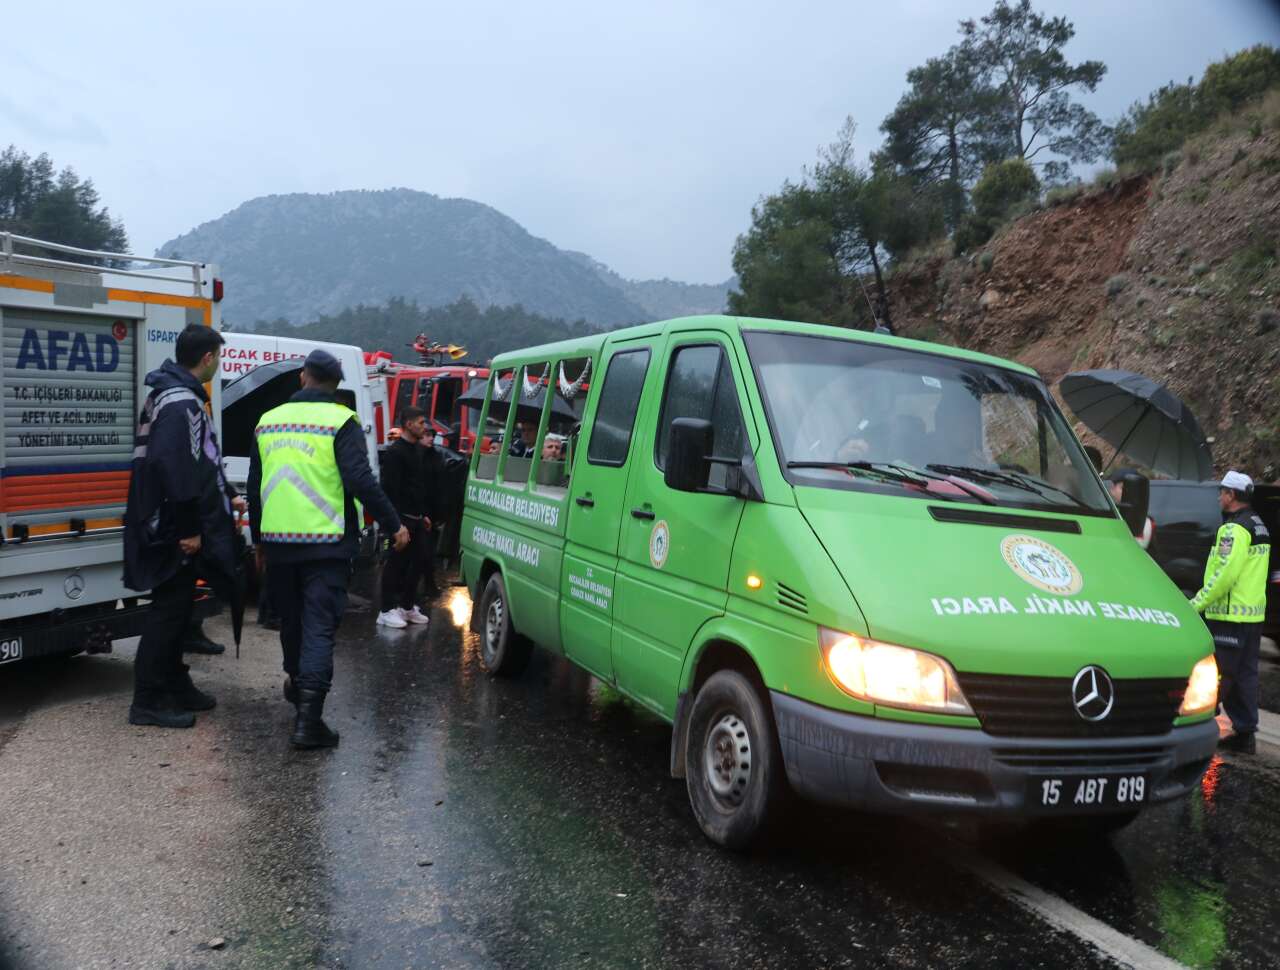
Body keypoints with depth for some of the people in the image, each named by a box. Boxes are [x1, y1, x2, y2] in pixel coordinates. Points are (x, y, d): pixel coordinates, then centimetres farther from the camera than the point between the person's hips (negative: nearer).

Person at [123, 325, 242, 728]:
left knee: (177, 607, 17)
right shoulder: (181, 401, -19)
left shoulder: (175, 394, 16)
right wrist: (188, 527, -25)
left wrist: (229, 496, 26)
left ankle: (175, 685, 28)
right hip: (174, 531, -11)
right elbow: (175, 468, -27)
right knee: (170, 610, -4)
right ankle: (147, 701, 3)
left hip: (174, 528, 11)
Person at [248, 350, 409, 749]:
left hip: (277, 541, 5)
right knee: (320, 626, -5)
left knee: (291, 618, 22)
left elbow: (254, 488, 17)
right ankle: (308, 717, -13)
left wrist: (258, 540, 26)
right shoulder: (340, 421, -7)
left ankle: (295, 681, 43)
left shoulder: (269, 421, 12)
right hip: (325, 542, -5)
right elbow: (360, 480, -16)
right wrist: (393, 524, -7)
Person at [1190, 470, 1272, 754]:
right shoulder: (1259, 527, 17)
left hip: (1230, 615, -9)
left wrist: (1198, 602, -17)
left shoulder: (1234, 529, -16)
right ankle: (1245, 733, 15)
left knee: (1218, 676, -5)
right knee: (1245, 674, 11)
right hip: (1253, 613, 9)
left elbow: (1225, 574, -24)